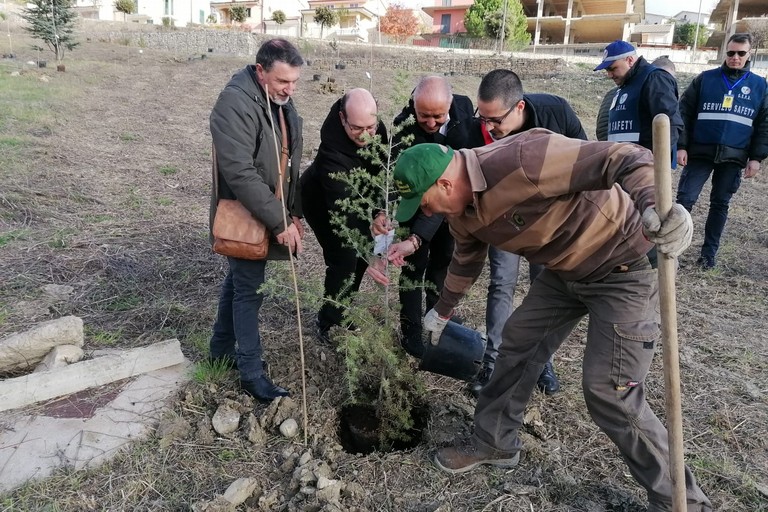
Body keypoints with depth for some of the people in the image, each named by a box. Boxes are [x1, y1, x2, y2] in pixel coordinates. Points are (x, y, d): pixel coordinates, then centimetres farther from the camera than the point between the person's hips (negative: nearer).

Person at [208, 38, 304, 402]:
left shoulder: (281, 101, 6)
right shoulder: (235, 103, -23)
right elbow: (240, 173, -29)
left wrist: (294, 211, 7)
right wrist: (280, 223, -27)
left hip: (272, 215, 8)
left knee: (239, 281, 20)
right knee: (249, 290, 1)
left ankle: (222, 348, 38)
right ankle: (251, 374, 16)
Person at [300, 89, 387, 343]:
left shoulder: (374, 126, -23)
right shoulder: (332, 151, -43)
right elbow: (342, 210, -48)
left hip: (353, 193, 7)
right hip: (322, 202, -7)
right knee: (343, 259, -12)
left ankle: (343, 309, 31)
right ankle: (328, 322, 9)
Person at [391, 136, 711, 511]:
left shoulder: (523, 161, -32)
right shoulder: (460, 209, -3)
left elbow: (625, 159, -31)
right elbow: (466, 261, 17)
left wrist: (653, 206, -52)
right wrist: (443, 311, 30)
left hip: (623, 268, -8)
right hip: (565, 270, 8)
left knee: (609, 391, -8)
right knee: (518, 342, 10)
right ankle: (493, 442, 30)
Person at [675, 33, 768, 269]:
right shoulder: (705, 79, 3)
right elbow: (684, 113, 2)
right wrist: (681, 146, -7)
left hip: (734, 158, 2)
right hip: (700, 153, -1)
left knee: (720, 205, 9)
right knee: (684, 200, -7)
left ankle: (709, 252, 18)